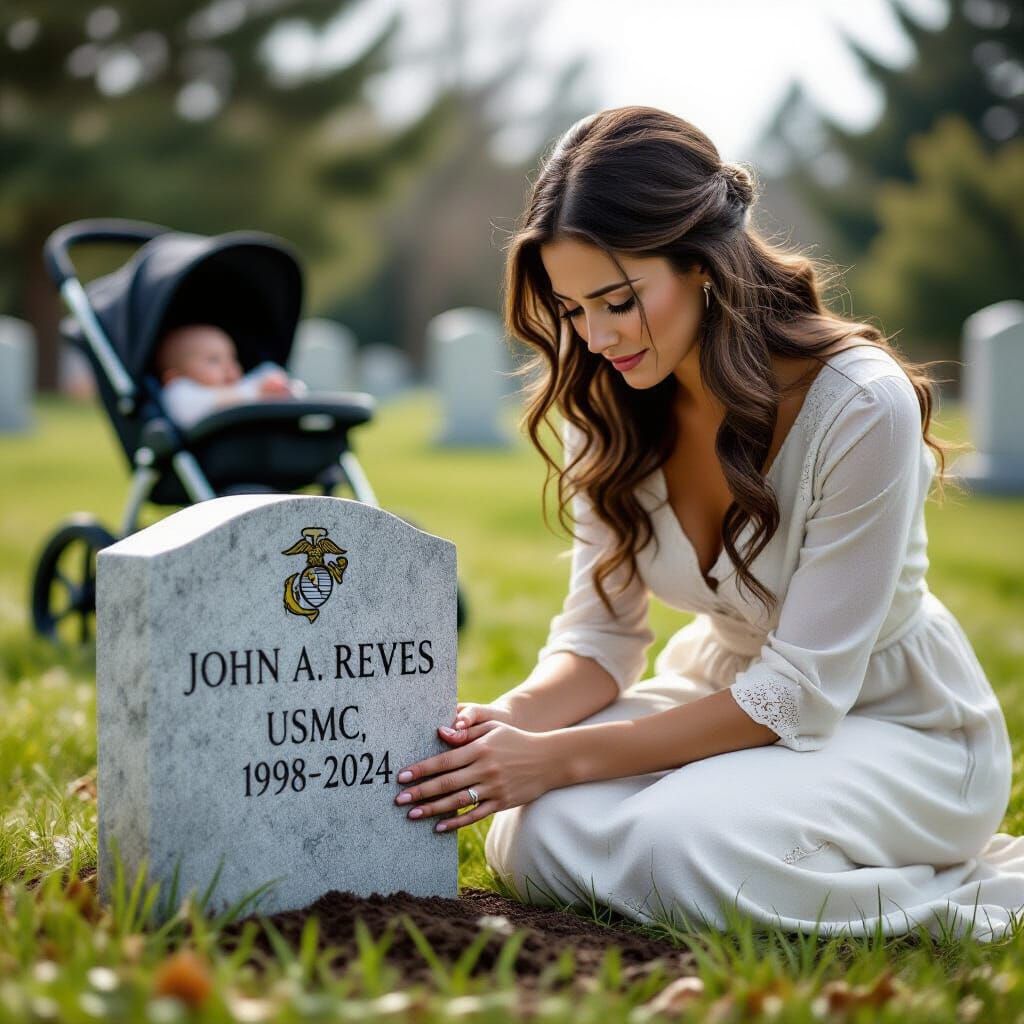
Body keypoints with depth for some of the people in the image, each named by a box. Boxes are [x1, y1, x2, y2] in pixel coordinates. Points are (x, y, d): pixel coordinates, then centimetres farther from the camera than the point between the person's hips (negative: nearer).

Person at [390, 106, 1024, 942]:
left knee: (679, 848, -32)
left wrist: (561, 757, -29)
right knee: (537, 837, -21)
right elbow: (601, 636, -3)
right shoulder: (607, 405, -8)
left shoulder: (861, 406, -27)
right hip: (729, 696, 6)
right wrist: (510, 721, -26)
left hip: (893, 726, -5)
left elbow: (801, 691, -24)